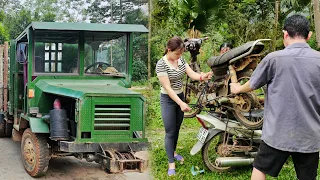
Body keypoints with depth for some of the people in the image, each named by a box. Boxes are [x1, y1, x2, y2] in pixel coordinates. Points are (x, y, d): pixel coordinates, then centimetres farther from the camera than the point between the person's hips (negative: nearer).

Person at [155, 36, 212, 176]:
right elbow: (167, 88, -25)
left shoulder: (181, 60, -2)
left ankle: (173, 152, 38)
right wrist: (181, 104, -30)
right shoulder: (161, 64, -23)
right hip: (168, 100, -6)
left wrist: (202, 76, -32)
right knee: (170, 132, -2)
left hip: (180, 96, 6)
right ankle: (171, 163, 6)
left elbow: (192, 74, -9)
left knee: (177, 128, 18)